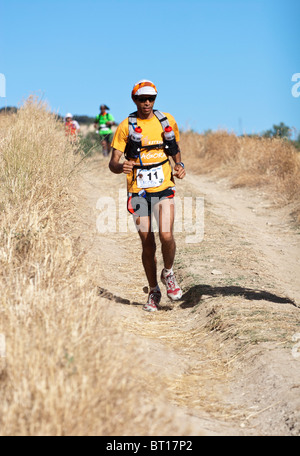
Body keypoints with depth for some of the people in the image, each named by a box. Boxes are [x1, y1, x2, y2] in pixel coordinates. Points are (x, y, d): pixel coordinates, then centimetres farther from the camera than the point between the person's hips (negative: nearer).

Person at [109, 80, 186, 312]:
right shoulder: (126, 126, -3)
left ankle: (168, 273, 12)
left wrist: (179, 165, 0)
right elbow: (113, 163, -6)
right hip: (139, 191, 0)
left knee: (166, 236, -18)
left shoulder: (167, 121, 5)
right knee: (147, 243, 5)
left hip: (164, 188, 1)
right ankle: (153, 291, 22)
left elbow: (176, 148, 21)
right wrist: (121, 167, -29)